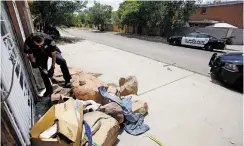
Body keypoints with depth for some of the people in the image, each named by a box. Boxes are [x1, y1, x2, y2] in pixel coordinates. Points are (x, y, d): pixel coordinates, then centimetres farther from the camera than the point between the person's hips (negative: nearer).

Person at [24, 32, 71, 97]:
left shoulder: (48, 39, -37)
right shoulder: (28, 42, -31)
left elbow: (53, 53, -27)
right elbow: (29, 54, -10)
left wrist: (52, 67, -26)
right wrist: (32, 61, -27)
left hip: (50, 50, -1)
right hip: (39, 54, 2)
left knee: (62, 61, -26)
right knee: (43, 71, -4)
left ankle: (67, 80, -10)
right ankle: (49, 89, 12)